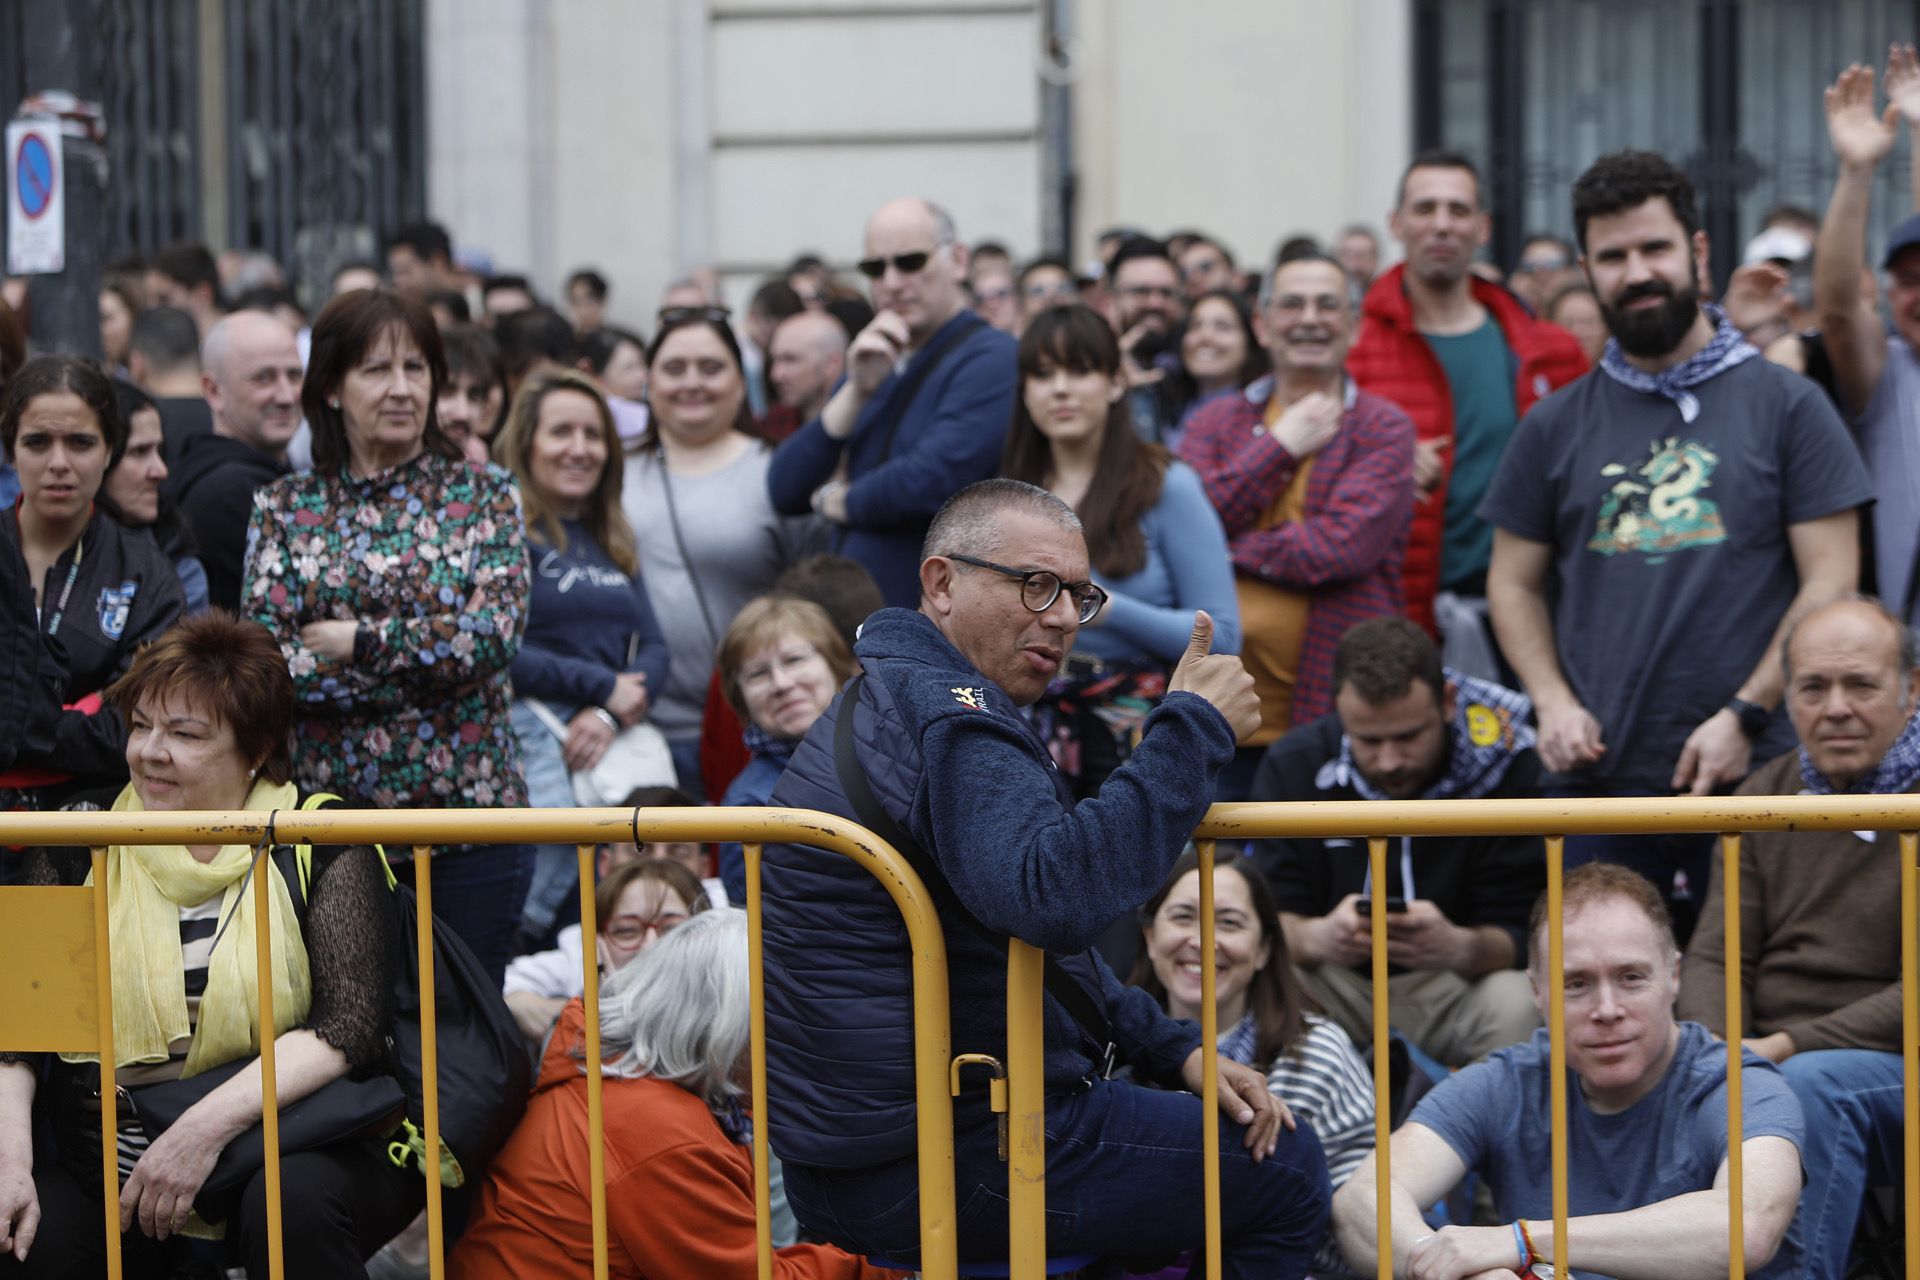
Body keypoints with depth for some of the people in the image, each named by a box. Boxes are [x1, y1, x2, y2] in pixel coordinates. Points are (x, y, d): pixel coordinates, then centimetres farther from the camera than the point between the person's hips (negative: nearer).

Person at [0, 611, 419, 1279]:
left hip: (293, 1143, -3)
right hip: (110, 1168, 3)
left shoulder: (320, 844, -2)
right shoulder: (81, 846, 9)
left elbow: (350, 1028, -13)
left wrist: (206, 1126, -24)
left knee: (295, 1205, -35)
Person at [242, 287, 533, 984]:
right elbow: (263, 658, -6)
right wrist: (433, 649, -9)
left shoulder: (483, 495, 5)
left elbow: (496, 634, -8)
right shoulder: (284, 508, 6)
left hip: (469, 816, 0)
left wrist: (358, 640, -11)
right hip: (325, 821, 1)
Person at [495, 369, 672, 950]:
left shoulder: (613, 538, 24)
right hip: (532, 728, -6)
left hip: (618, 733, 6)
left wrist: (608, 716, -4)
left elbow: (653, 649, 17)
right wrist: (603, 686, -7)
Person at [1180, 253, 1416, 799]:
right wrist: (1280, 447, -5)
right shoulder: (1215, 423, 13)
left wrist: (1227, 548, -6)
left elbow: (1346, 543, -14)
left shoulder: (1383, 429, 1)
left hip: (1336, 712, -3)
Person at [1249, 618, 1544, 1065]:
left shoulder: (1504, 765, -13)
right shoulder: (1293, 765, -7)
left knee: (1519, 1004, -33)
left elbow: (1523, 935, -14)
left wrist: (1460, 949, -38)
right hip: (1333, 985, 1)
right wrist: (1316, 938, -34)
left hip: (1450, 988, -1)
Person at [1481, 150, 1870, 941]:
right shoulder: (1556, 428, 12)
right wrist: (1553, 702, -3)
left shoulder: (1784, 406, 4)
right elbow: (1515, 583, 15)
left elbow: (1830, 579, -1)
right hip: (1593, 784, 2)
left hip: (1747, 781, -2)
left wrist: (1745, 716, -10)